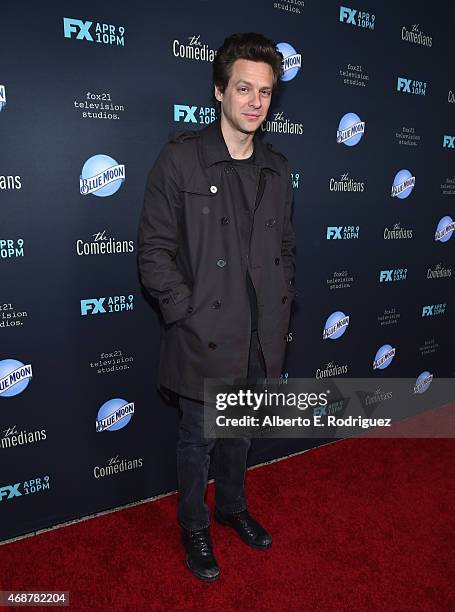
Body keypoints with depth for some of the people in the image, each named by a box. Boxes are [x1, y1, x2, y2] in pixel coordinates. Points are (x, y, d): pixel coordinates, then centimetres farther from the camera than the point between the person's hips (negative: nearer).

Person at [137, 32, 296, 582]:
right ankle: (194, 525, 38)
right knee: (199, 437, 13)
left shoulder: (277, 169, 7)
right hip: (204, 335, -4)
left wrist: (282, 305, 5)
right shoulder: (179, 159, -9)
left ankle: (232, 506, 47)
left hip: (260, 336, 5)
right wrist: (187, 312, -15)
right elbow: (153, 251, -10)